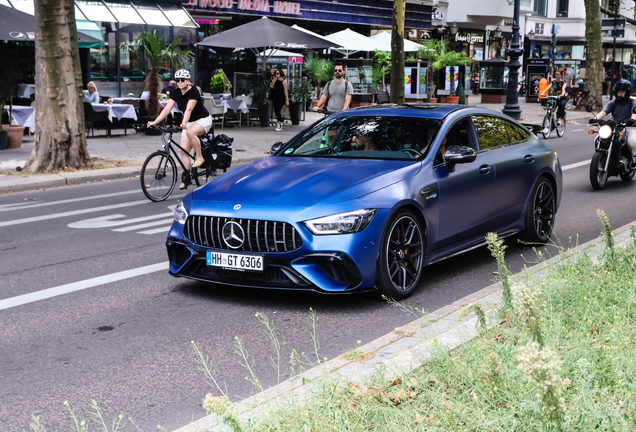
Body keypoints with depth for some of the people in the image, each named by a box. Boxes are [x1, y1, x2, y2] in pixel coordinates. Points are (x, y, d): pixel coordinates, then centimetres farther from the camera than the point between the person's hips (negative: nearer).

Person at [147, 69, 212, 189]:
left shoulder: (193, 91, -22)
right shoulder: (176, 93, -3)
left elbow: (189, 109, -35)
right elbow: (167, 109, -9)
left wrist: (184, 123, -51)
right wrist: (154, 122, -20)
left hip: (203, 120, -7)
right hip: (189, 122, 7)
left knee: (190, 132, -37)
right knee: (184, 150, -6)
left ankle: (199, 157, -17)